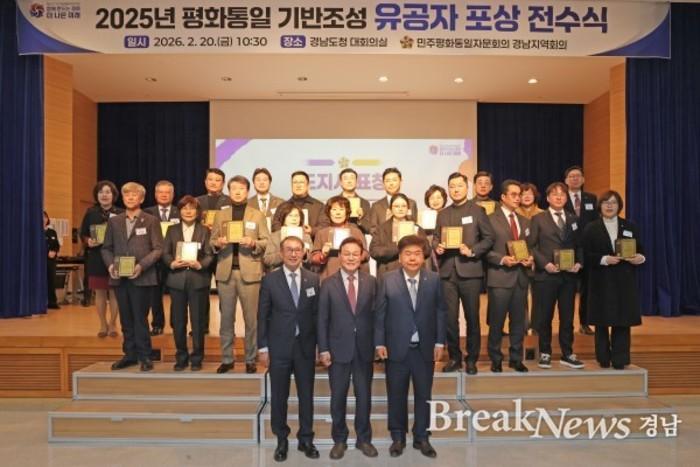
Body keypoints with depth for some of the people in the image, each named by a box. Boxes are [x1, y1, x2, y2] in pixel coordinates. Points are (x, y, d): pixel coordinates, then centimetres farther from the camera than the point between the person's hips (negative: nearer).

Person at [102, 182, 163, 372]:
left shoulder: (151, 221, 2)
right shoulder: (114, 221, 13)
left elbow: (158, 249, -4)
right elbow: (106, 248, 14)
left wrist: (141, 266, -16)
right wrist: (110, 265, -5)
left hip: (141, 277, -4)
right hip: (119, 277, 4)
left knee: (140, 318, -1)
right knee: (126, 319, 11)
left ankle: (144, 356, 9)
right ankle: (130, 354, 21)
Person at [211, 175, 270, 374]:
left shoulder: (258, 215, 7)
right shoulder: (220, 215, 12)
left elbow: (266, 242, 2)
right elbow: (212, 241, 10)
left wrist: (253, 243, -17)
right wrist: (218, 243, -11)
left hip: (249, 272, -2)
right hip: (225, 271, 2)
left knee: (251, 318, 2)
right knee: (226, 317, 8)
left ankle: (250, 359, 13)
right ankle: (226, 359, 18)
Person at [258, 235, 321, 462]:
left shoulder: (313, 279, 1)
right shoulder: (270, 280, -3)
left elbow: (317, 313, 3)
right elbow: (262, 316, -1)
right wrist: (263, 347, -4)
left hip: (306, 346, 1)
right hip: (279, 346, -1)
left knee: (307, 395, 11)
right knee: (279, 396, 10)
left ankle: (306, 439, 27)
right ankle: (281, 440, 27)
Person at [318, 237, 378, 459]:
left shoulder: (371, 282, 1)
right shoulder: (328, 284, -2)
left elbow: (375, 314, 2)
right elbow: (322, 319, -3)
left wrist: (377, 344, -2)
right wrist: (323, 349, -7)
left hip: (364, 349, 1)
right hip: (338, 348, -1)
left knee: (364, 396, 12)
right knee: (338, 397, 10)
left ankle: (363, 439, 29)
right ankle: (339, 440, 28)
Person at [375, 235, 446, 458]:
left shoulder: (434, 279, 0)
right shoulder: (388, 280, -4)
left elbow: (441, 311, 3)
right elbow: (379, 313, -2)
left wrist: (439, 342, -1)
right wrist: (380, 342, -6)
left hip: (425, 348, 1)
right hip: (397, 347, -1)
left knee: (423, 395, 12)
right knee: (396, 395, 11)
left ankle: (421, 437, 28)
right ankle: (398, 437, 28)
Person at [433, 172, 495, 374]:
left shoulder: (477, 211, 4)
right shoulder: (442, 214, 16)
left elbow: (489, 238, -1)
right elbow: (436, 238, 17)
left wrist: (472, 251, -15)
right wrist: (437, 247, -5)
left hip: (470, 271, -3)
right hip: (447, 272, 3)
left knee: (472, 317, 5)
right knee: (450, 317, 5)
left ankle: (472, 359, 18)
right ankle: (454, 357, 19)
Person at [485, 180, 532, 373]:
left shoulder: (525, 222, 16)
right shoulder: (491, 219, -4)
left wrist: (530, 259, -2)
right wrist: (502, 259, -20)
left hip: (521, 277, 6)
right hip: (500, 277, -5)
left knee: (519, 321, 12)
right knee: (496, 321, 3)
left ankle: (516, 358, 24)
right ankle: (496, 359, 17)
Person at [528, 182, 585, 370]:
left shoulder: (573, 219, 14)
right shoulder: (538, 219, 1)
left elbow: (579, 245, 15)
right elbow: (531, 246, -4)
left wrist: (579, 263, -3)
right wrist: (545, 263, -15)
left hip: (569, 275, 4)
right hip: (546, 275, -3)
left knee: (567, 316, 9)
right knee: (544, 317, 4)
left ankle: (567, 354, 20)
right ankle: (545, 353, 16)